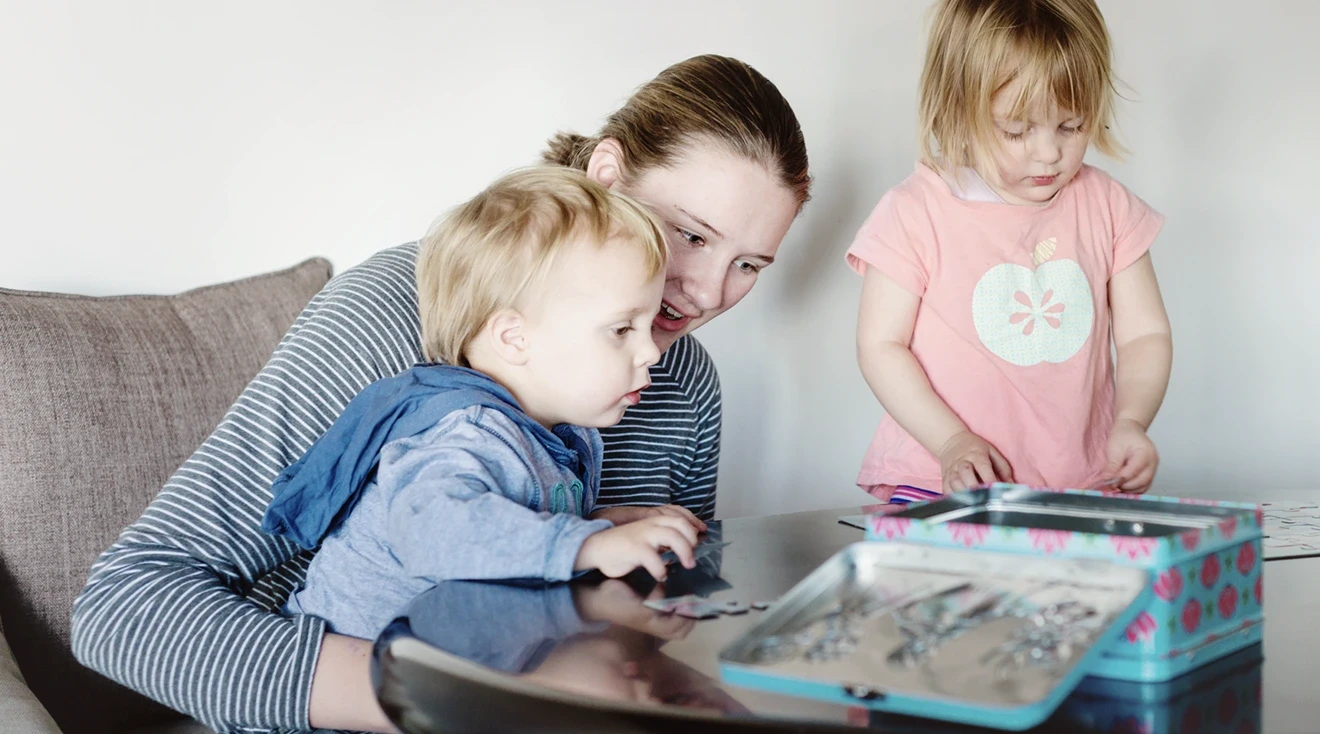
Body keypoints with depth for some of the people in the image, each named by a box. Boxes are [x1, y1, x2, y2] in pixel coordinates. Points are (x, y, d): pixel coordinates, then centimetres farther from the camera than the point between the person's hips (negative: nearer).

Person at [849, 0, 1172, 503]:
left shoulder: (1107, 207, 8)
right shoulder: (916, 213, -4)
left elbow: (1145, 335, 11)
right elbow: (880, 346, -2)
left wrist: (1131, 421, -8)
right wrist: (951, 442, -13)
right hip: (942, 485, -3)